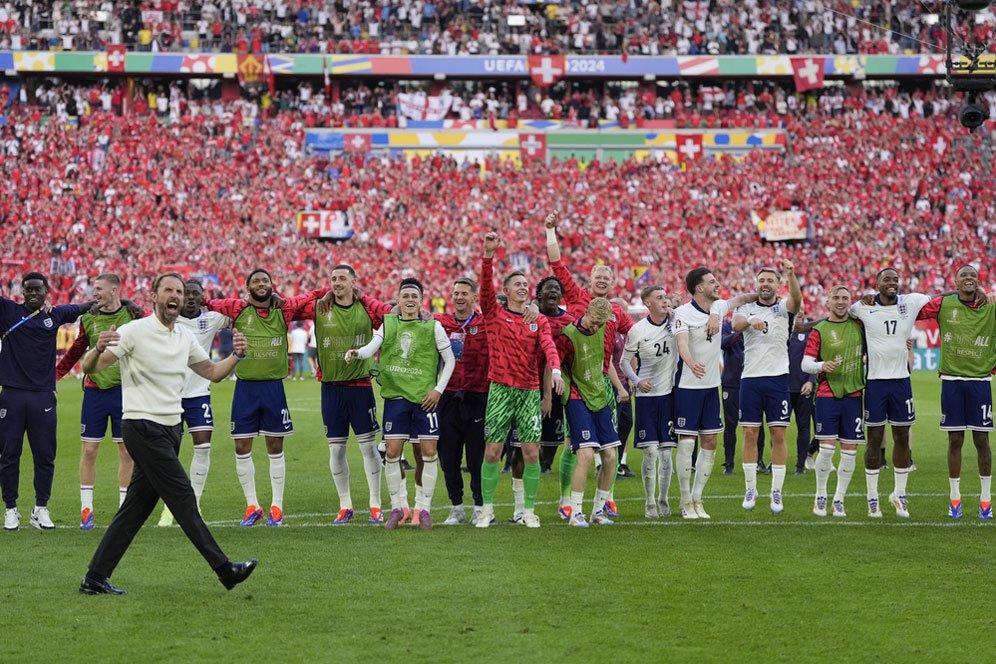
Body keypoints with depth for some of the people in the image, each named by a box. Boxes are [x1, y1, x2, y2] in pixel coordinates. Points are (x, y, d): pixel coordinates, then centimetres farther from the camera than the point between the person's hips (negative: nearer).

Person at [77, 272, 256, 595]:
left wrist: (237, 356, 4)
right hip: (143, 427, -8)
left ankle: (95, 579, 11)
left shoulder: (185, 338, 12)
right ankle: (225, 569, -7)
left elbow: (212, 372, 23)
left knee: (136, 508, 7)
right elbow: (90, 367, -11)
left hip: (169, 429, 8)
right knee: (183, 499, -8)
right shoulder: (135, 331, -8)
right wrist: (98, 348, -34)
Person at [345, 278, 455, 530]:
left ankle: (425, 509, 8)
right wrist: (356, 353, -27)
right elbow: (372, 348, -5)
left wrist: (439, 389, -3)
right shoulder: (388, 323, 8)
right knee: (392, 451, -1)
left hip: (424, 397, -1)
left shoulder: (433, 326, 2)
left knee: (428, 451, -2)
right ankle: (396, 507, 11)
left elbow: (449, 360, 6)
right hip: (395, 395, 1)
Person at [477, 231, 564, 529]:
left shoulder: (539, 321, 10)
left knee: (532, 453, -1)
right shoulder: (494, 313, 5)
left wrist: (555, 370, -26)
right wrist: (489, 254, -25)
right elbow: (486, 284, -11)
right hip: (500, 389, -2)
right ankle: (487, 509, 8)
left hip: (530, 391, 2)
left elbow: (549, 347, -6)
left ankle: (529, 510, 10)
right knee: (492, 452, -3)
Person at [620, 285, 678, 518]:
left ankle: (663, 499, 18)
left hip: (669, 393, 2)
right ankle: (650, 503, 6)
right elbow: (625, 361, 5)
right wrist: (637, 381, -10)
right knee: (650, 452, -6)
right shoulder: (637, 330, -4)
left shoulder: (676, 323, 2)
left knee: (666, 452, 4)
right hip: (646, 395, -2)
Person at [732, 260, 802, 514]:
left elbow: (796, 300, -20)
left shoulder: (783, 308, 4)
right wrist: (750, 321, -38)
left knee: (778, 435, -2)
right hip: (750, 379, 1)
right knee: (750, 434, 2)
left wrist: (791, 275, -40)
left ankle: (776, 492, 4)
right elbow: (735, 324, -14)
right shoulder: (746, 308, 8)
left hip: (777, 378, -1)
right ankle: (750, 489, 12)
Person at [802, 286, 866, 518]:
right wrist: (822, 365, -22)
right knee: (827, 448, -8)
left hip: (854, 395, 3)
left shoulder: (859, 325, 8)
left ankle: (838, 500, 12)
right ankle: (820, 497, 9)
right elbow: (805, 363, -4)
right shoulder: (819, 330, 0)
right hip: (827, 395, -3)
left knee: (850, 450, 2)